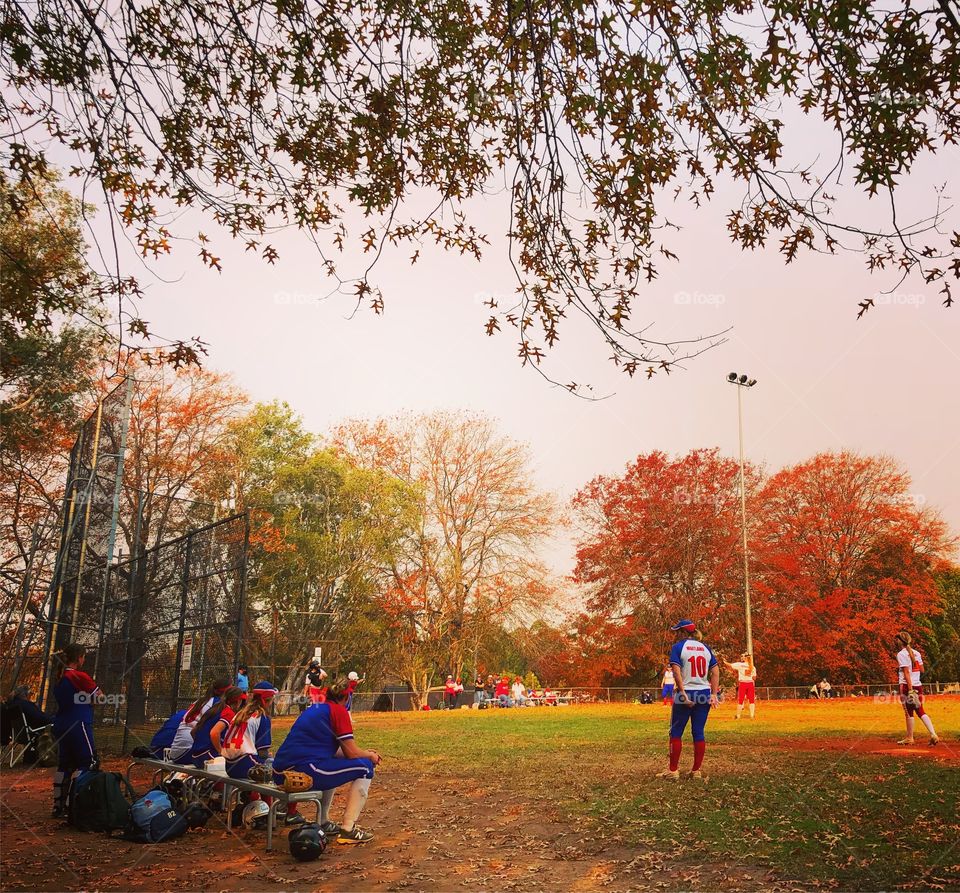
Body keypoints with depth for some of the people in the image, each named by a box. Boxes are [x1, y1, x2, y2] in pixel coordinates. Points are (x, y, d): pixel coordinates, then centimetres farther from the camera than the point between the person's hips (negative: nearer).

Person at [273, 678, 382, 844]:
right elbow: (351, 752, -4)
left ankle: (323, 824, 35)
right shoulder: (339, 710, -1)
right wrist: (370, 756, 17)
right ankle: (348, 830, 1)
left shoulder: (314, 709, 24)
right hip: (303, 771, -9)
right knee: (364, 767, 1)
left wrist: (364, 753, 31)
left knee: (333, 764, 36)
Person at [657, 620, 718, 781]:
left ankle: (673, 770, 6)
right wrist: (714, 694, 1)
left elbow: (676, 671, -16)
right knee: (699, 732, 9)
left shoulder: (678, 647, -4)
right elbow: (715, 672, 5)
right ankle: (696, 771, 12)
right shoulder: (705, 648, 11)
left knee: (676, 732, 4)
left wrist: (683, 693, -18)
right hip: (704, 695, 5)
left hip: (685, 694, -5)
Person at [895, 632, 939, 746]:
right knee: (920, 712, 10)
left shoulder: (901, 654, -12)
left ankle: (909, 738, 12)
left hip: (907, 685, -6)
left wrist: (910, 690, -19)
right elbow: (922, 670, 13)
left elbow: (906, 672, -17)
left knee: (909, 712, 3)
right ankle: (933, 735, -3)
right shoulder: (916, 653, 9)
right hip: (918, 685, 7)